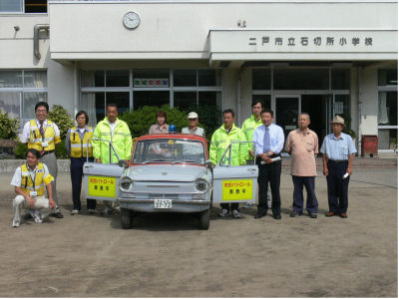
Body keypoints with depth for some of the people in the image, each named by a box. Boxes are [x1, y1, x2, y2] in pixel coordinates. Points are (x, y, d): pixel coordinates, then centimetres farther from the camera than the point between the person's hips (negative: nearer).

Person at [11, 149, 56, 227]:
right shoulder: (20, 169, -10)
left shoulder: (43, 167, -6)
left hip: (39, 198, 2)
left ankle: (35, 212, 8)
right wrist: (27, 197, -31)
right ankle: (16, 220, -6)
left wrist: (51, 199, -21)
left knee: (50, 204, -26)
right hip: (25, 197, -2)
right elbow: (17, 189, -13)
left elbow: (48, 183, -6)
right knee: (18, 199, -35)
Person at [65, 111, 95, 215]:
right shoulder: (71, 131, 8)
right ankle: (76, 207, 10)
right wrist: (71, 155, 12)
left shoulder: (92, 131, 4)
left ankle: (91, 206, 9)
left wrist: (94, 156, 2)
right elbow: (67, 145, 15)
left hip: (89, 160, -1)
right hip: (76, 160, 1)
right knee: (76, 185, 2)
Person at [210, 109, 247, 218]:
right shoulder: (217, 133, 10)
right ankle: (224, 208, 14)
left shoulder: (239, 132, 8)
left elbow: (243, 149, 5)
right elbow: (212, 149, 8)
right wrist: (213, 162, -1)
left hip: (235, 165, -1)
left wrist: (242, 162, -2)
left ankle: (234, 209, 11)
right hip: (220, 166, 1)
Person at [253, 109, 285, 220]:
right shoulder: (257, 130, 11)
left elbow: (280, 144, -7)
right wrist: (262, 155, -17)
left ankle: (276, 211, 8)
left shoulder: (278, 129, 5)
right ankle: (262, 209, 12)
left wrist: (269, 153, -18)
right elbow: (256, 144, -1)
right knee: (262, 186, 4)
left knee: (275, 186, 1)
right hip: (261, 160, 2)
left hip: (274, 160, -1)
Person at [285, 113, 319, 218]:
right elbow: (288, 149, 11)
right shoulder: (292, 134, 3)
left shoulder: (313, 135, 5)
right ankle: (297, 209, 18)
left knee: (311, 190, 3)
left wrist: (307, 155, 6)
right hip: (296, 167, 0)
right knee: (297, 190, 8)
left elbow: (315, 151, 14)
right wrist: (296, 155, 9)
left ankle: (312, 209, 14)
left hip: (309, 167, 0)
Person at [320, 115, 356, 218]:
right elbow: (324, 154, 8)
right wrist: (325, 167, 0)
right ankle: (333, 209, 12)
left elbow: (351, 154, 0)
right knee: (331, 189, 3)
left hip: (343, 164, -2)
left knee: (343, 189, 1)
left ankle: (343, 210, 9)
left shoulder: (347, 138, 2)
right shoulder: (327, 138, 7)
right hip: (331, 164, 2)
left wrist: (349, 167, -8)